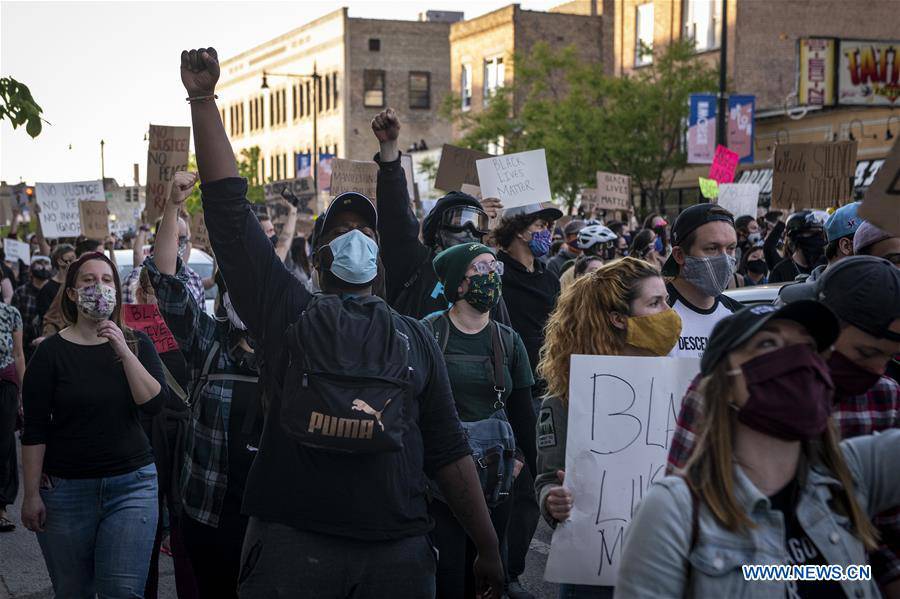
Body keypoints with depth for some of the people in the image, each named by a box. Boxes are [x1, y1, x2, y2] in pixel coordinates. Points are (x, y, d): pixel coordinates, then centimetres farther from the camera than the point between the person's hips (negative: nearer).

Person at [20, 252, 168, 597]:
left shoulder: (137, 344, 5)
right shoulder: (51, 352, -2)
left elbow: (154, 404, -9)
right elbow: (34, 431, -2)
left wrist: (124, 351, -17)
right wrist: (32, 494, -6)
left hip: (131, 483, 1)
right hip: (66, 488, -1)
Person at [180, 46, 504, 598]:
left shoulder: (414, 338, 13)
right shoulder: (287, 314, 7)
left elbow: (448, 451, 13)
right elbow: (229, 206, 1)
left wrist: (488, 547, 10)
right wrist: (203, 99, -2)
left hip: (399, 552, 2)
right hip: (293, 545, -2)